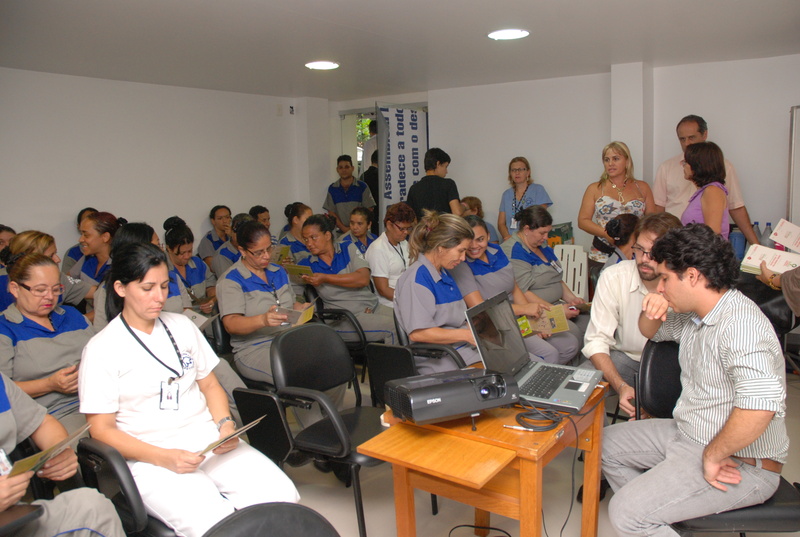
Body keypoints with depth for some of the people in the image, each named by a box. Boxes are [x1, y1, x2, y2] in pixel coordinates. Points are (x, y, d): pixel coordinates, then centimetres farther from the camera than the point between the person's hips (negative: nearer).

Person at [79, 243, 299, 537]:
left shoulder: (181, 326, 13)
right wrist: (165, 458, -16)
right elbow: (102, 430, -4)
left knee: (283, 496, -18)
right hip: (150, 459, -4)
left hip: (209, 440, 5)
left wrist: (226, 425, -2)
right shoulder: (101, 350, -1)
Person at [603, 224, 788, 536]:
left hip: (740, 464, -10)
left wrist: (711, 456, -27)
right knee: (606, 444, 14)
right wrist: (651, 312, 0)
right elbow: (651, 332, 25)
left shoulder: (739, 325, -27)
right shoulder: (695, 314, 5)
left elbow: (761, 406, -40)